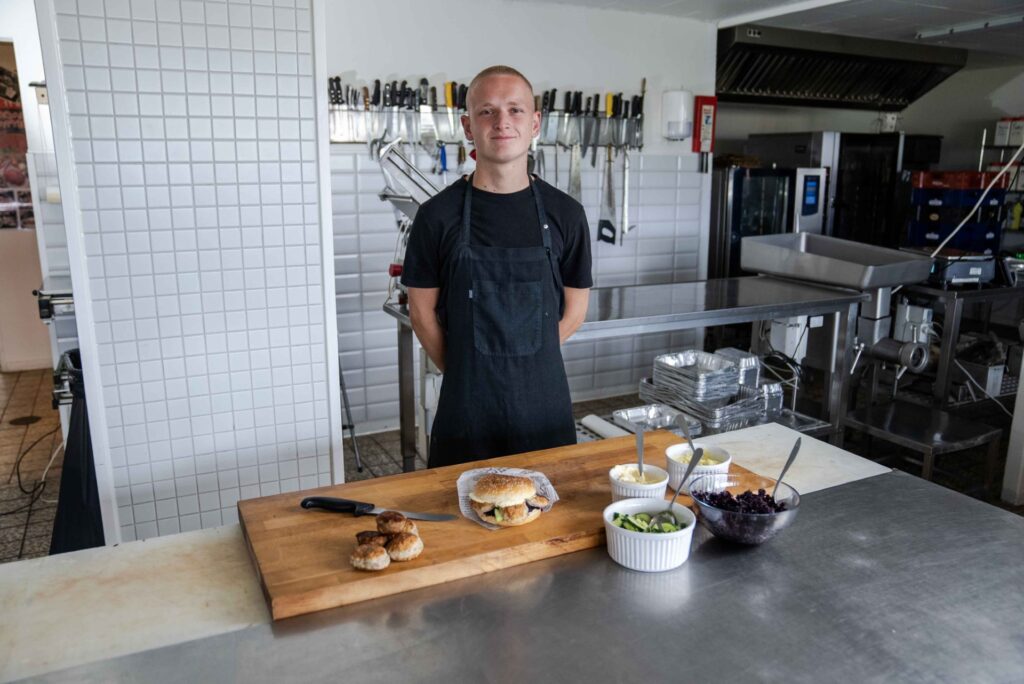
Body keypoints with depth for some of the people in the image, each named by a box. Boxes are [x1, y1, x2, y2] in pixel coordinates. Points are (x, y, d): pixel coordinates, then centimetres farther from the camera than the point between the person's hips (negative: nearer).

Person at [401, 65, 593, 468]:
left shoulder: (564, 214, -1)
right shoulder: (439, 215, -5)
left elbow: (574, 310, 6)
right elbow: (421, 312, 1)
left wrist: (524, 364, 4)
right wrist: (465, 373, 4)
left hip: (545, 403, 2)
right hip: (466, 405, -1)